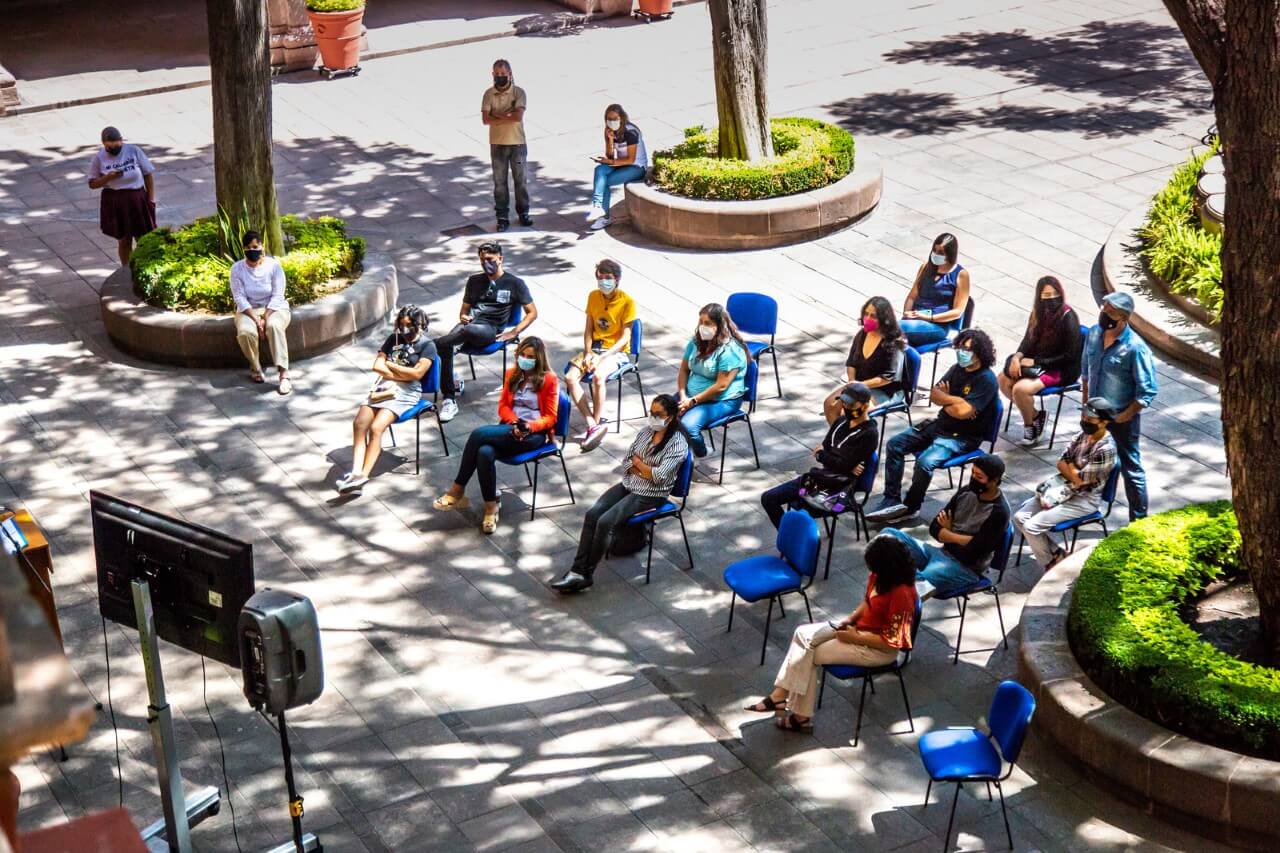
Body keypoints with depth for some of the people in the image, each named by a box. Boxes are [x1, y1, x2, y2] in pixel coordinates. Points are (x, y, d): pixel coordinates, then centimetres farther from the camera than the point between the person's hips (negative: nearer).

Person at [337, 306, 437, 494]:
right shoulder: (394, 339, 21)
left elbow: (417, 373, -9)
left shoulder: (427, 346, 5)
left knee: (376, 428, -26)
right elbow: (377, 366, 11)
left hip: (406, 392, -5)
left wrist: (389, 365, 0)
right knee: (359, 423, -21)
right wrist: (403, 374, -1)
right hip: (384, 387, 5)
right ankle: (356, 472, -30)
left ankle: (363, 475, -30)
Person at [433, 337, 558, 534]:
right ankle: (491, 507, -24)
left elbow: (550, 418, 0)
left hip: (534, 434, -5)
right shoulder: (512, 374, 16)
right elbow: (503, 405, 15)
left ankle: (458, 489, -17)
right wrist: (514, 422, -7)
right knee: (485, 453, -32)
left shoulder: (549, 379, 1)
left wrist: (529, 427, -19)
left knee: (479, 434, -27)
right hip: (510, 427, 5)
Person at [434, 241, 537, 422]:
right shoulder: (475, 281, 26)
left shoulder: (515, 283, 12)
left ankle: (436, 344, -22)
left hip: (491, 329, -4)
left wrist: (513, 333, -4)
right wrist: (463, 316, 5)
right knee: (446, 346, -30)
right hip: (470, 323, 4)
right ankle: (449, 400, -25)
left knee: (466, 331, -43)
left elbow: (532, 313, 10)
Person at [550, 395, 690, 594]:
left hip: (650, 495, -7)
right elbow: (627, 462, 10)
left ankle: (586, 575, -13)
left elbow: (659, 476, -20)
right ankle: (577, 570, -19)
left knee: (606, 522, -24)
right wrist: (646, 472, -8)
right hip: (628, 485, 7)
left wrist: (638, 462, -4)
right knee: (592, 514, -16)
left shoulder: (678, 444, -13)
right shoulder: (646, 430, 8)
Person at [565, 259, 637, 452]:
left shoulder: (627, 302, -10)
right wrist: (587, 353, -9)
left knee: (598, 377, -35)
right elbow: (588, 329, 8)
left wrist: (602, 357, -20)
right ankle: (593, 426, -24)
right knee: (570, 377, -21)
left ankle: (596, 425, -22)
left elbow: (625, 338, -12)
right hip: (595, 347, 5)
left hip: (617, 351, -5)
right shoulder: (593, 297, 6)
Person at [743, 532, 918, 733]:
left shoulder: (901, 594, -30)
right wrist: (850, 619, 0)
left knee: (808, 655, -12)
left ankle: (801, 717, 0)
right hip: (861, 626, 9)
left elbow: (891, 642, -26)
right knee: (803, 634, -3)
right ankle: (781, 695, -7)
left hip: (879, 649, -9)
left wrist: (855, 638, -20)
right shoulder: (879, 575, -4)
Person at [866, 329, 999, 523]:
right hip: (940, 425, 9)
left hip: (963, 437, -9)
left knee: (925, 462, -30)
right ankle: (891, 501, -8)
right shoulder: (958, 369, 8)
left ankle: (910, 507, -9)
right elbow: (934, 393, 5)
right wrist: (955, 400, -13)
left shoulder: (986, 380, -18)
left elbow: (963, 411, -26)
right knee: (895, 444, -3)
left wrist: (945, 399, -8)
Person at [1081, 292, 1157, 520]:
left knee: (1131, 470, 7)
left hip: (1122, 419, -6)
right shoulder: (1094, 333, -6)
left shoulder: (1135, 348, -25)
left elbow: (1147, 392, -19)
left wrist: (1123, 417, -17)